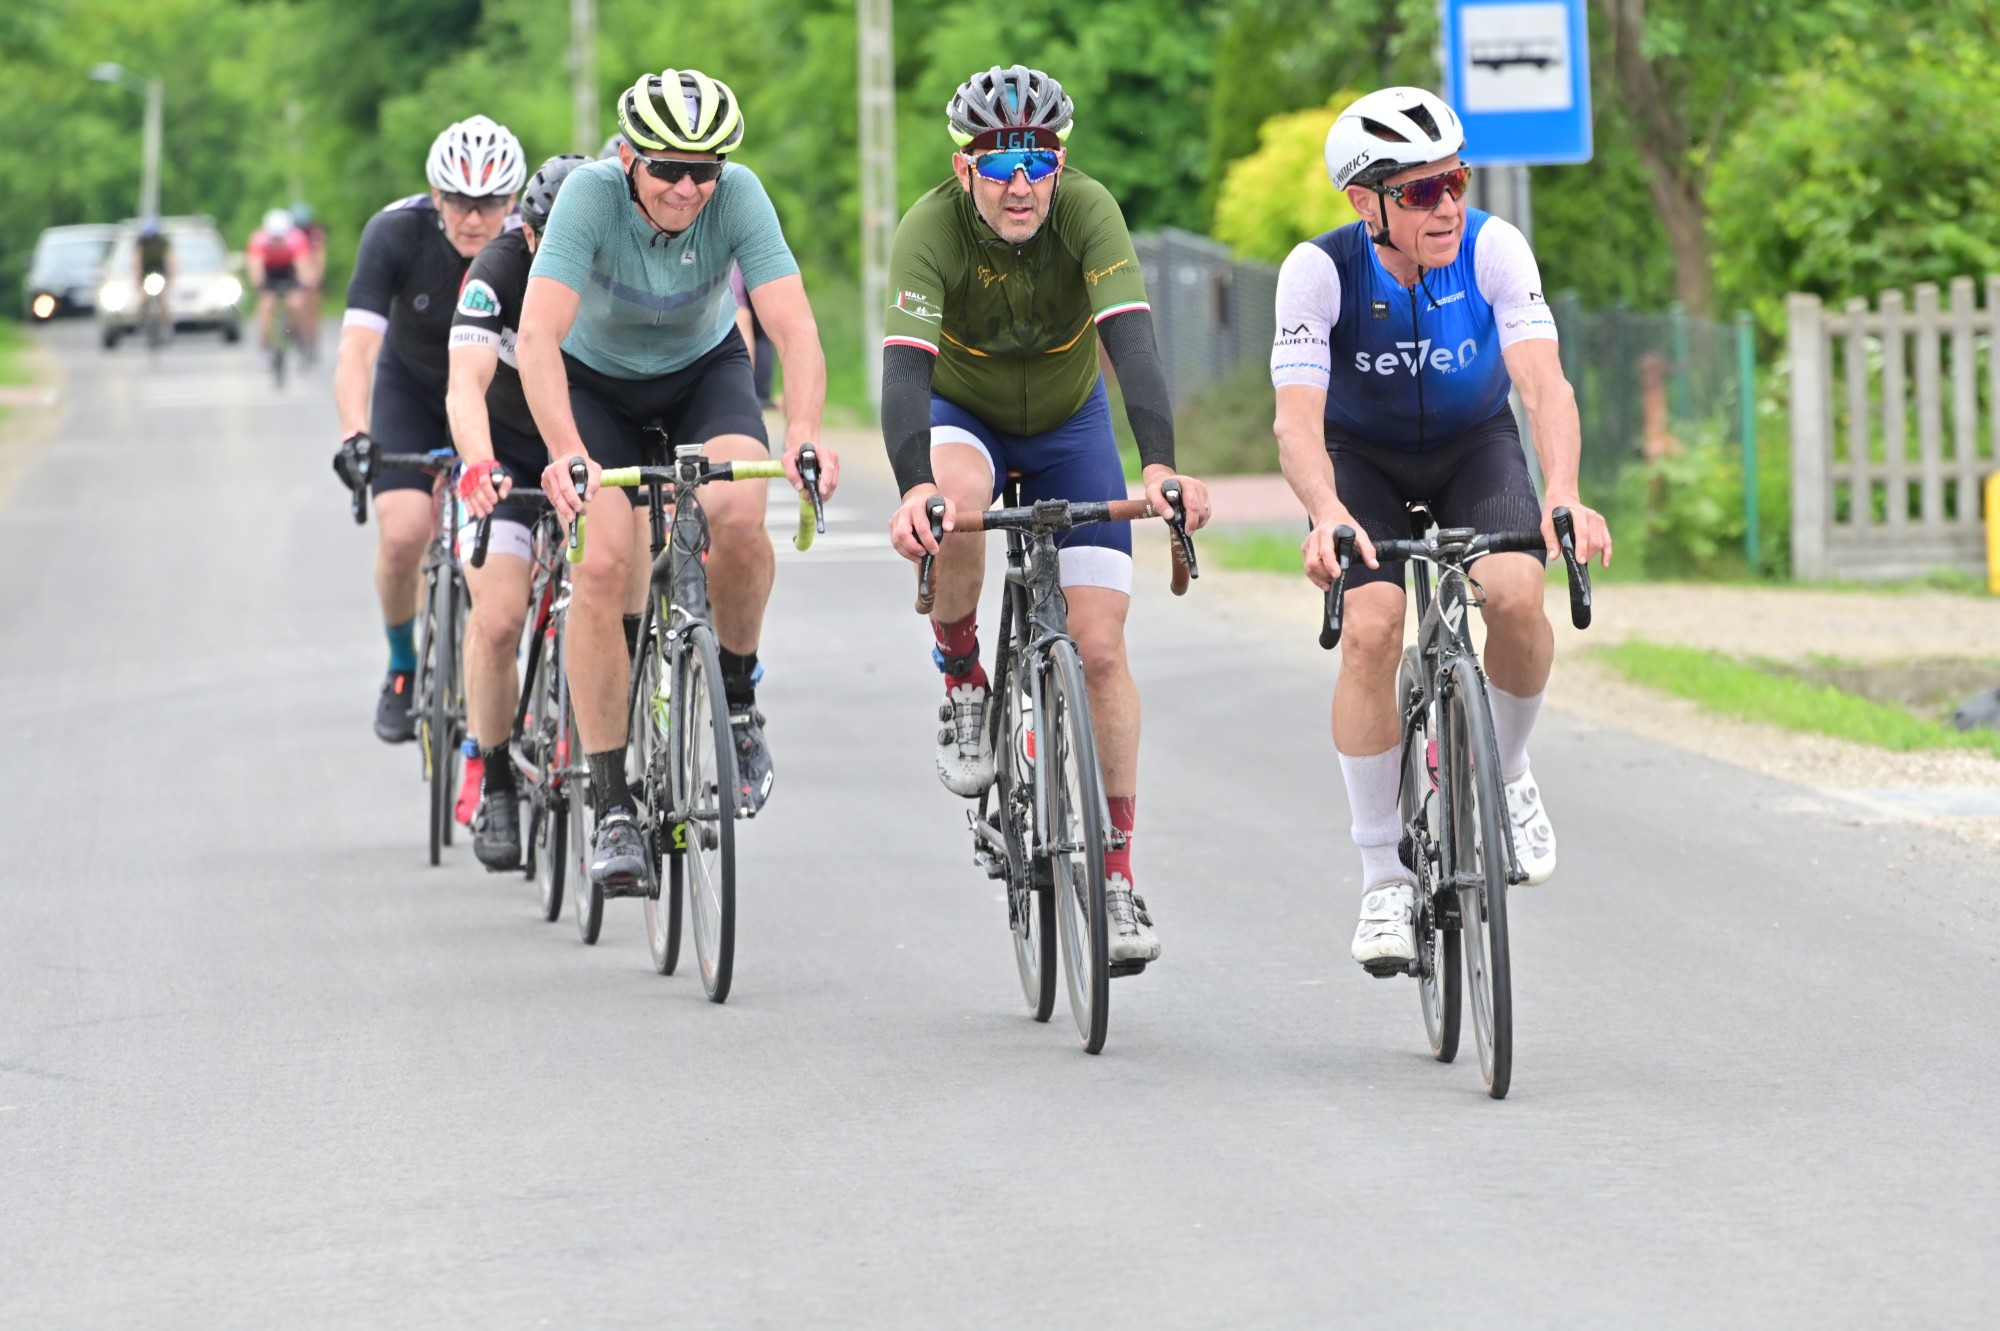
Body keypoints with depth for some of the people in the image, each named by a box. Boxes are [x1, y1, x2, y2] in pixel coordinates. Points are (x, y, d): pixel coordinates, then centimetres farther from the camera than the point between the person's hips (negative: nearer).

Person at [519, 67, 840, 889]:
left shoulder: (738, 196, -27)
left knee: (737, 518, -28)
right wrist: (566, 452, -53)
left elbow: (792, 324, -33)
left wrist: (804, 435, -51)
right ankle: (612, 807, -11)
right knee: (604, 564, -20)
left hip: (705, 370, 1)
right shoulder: (591, 196, -30)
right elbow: (539, 334, -39)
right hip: (598, 381, -1)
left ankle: (736, 699, -1)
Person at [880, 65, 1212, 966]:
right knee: (951, 503, -38)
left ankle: (1116, 875, 0)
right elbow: (905, 366, -41)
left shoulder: (1087, 212, -28)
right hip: (964, 414, -1)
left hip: (1069, 422, 1)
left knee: (1099, 647, -9)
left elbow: (1132, 343, -40)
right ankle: (962, 682, -11)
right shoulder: (931, 229, -30)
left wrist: (1160, 467, -56)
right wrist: (913, 488, -59)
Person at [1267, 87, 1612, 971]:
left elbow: (1542, 381, -36)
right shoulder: (1320, 271, -27)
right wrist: (1327, 516, -56)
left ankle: (1507, 774, 3)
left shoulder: (1493, 248, -25)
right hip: (1364, 461, -1)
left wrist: (1563, 494, -54)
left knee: (1515, 593, -28)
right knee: (1371, 628, -24)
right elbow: (1298, 417, -36)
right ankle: (1382, 881, -12)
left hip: (1476, 449, 1)